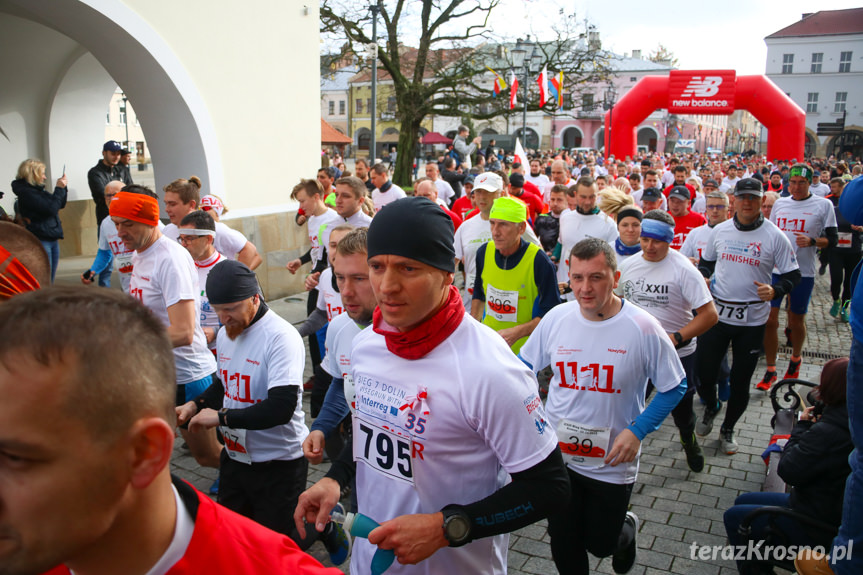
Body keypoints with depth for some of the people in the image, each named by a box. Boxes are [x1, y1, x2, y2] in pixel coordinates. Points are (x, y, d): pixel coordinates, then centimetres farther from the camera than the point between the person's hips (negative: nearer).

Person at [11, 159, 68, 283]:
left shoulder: (38, 190, 12)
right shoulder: (26, 193, -12)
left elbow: (61, 204, 21)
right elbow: (51, 208, -20)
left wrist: (63, 187, 8)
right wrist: (59, 189, -11)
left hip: (52, 239, 9)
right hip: (40, 241, -9)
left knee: (49, 282, 13)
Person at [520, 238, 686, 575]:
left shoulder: (642, 329, -17)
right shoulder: (555, 318, -9)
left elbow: (674, 387, -6)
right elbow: (525, 367, 6)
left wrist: (637, 431, -17)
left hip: (613, 462, -2)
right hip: (557, 455, 2)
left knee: (601, 545, 16)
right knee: (564, 546, 15)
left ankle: (627, 529, 49)